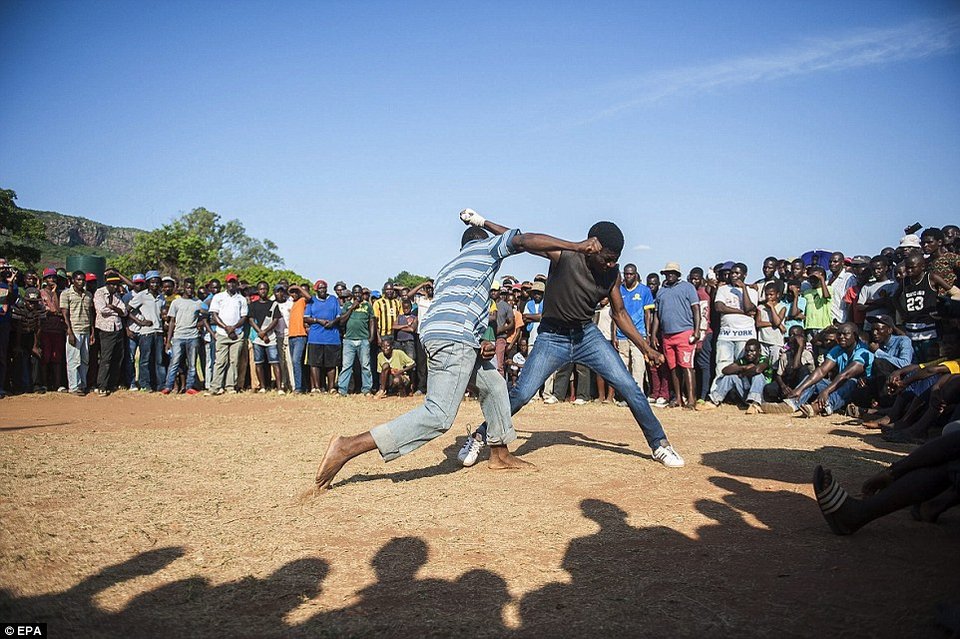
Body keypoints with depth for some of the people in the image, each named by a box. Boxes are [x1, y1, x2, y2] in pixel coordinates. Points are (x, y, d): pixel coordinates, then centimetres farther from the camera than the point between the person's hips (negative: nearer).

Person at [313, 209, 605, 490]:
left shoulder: (448, 268, 36)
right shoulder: (485, 246, 18)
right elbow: (525, 240, 1)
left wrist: (479, 344, 14)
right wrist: (576, 246, -2)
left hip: (435, 331, 9)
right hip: (454, 336, -9)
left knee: (494, 384, 24)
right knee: (438, 416, -15)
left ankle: (500, 454, 32)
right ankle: (348, 447, -21)